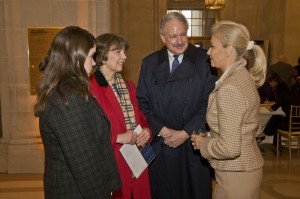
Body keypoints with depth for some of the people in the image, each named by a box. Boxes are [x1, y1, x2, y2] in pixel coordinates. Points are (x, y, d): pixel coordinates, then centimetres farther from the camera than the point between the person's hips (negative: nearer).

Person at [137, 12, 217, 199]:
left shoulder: (204, 61, -4)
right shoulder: (149, 63, 5)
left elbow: (209, 103, -7)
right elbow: (143, 103, 3)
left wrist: (186, 133, -12)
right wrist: (163, 130, -9)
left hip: (194, 146, -1)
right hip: (159, 146, 2)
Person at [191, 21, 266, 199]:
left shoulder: (229, 88, -25)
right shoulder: (244, 77, 4)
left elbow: (230, 148, -27)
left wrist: (204, 143, -10)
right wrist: (209, 138, 6)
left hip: (236, 175, -9)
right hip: (249, 166, 9)